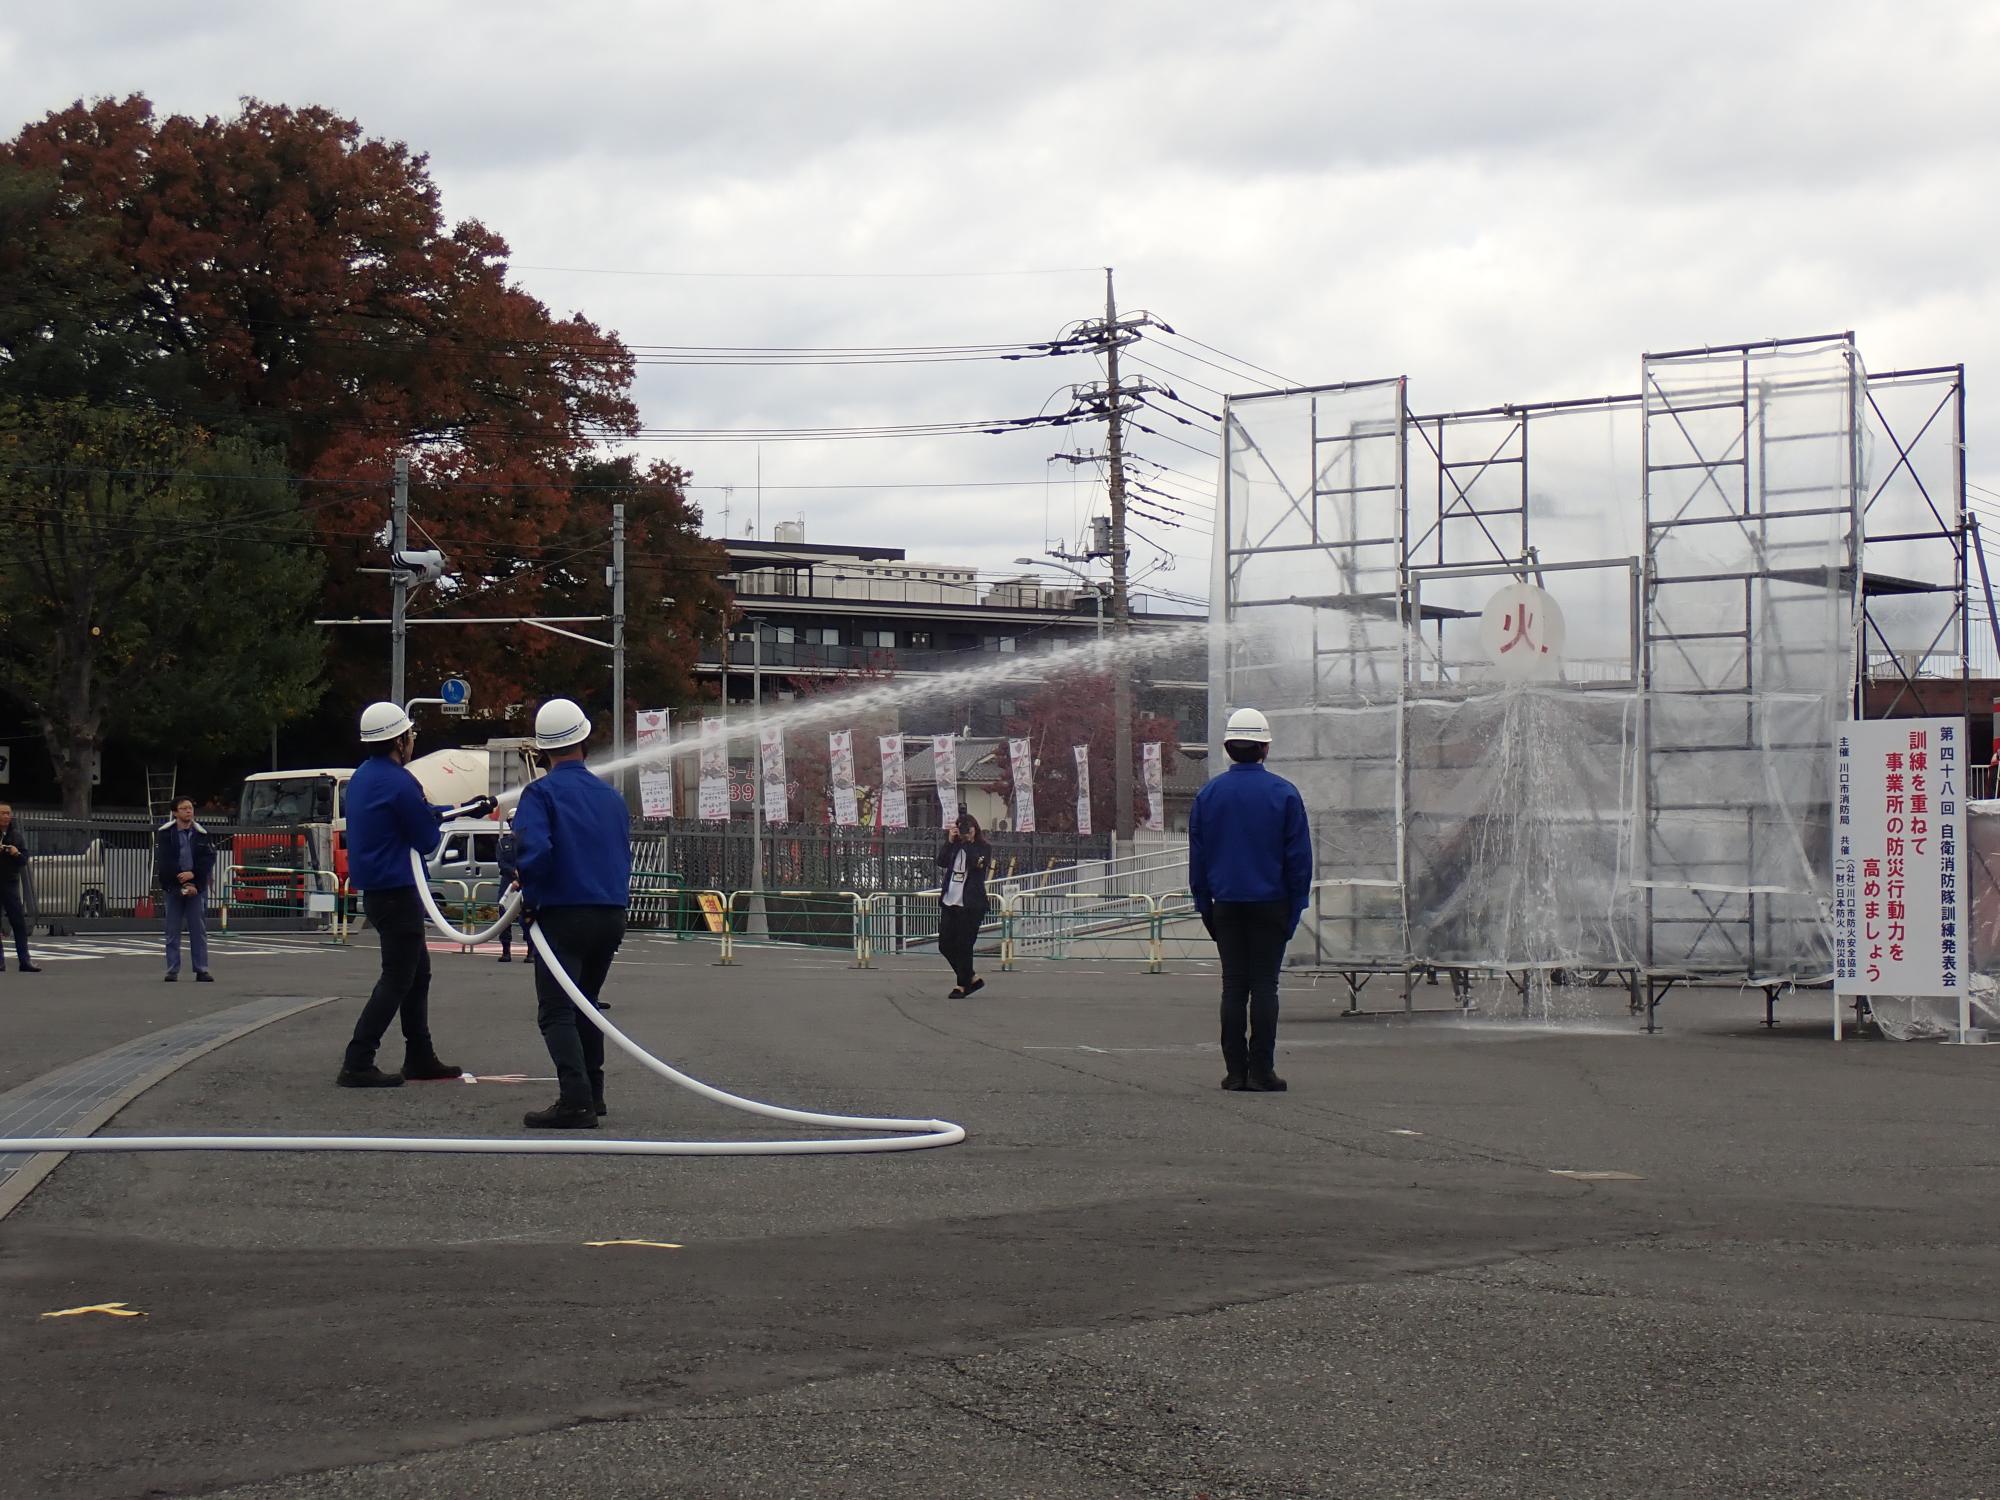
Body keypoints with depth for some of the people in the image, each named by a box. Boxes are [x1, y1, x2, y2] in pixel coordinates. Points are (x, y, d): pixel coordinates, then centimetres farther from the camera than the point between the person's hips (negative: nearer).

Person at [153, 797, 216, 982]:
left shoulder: (202, 834, 5)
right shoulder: (165, 834, 0)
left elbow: (208, 860, 0)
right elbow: (164, 862, -6)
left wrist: (193, 875, -16)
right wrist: (182, 884, -12)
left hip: (197, 887, 1)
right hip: (172, 887, -1)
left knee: (199, 930, -1)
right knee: (173, 931, 2)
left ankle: (201, 970, 1)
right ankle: (172, 971, 6)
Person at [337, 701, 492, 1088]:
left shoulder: (363, 776, 11)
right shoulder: (399, 783, -19)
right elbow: (428, 839, -11)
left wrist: (462, 809, 25)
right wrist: (453, 812, 9)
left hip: (376, 891, 10)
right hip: (396, 892, -10)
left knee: (417, 972, 19)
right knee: (397, 980, -7)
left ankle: (420, 1058, 25)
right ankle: (356, 1064, -10)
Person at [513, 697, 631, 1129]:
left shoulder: (542, 793, -7)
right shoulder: (611, 795, 13)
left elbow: (534, 849, -21)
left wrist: (529, 898, -8)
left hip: (562, 914, -6)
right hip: (612, 915, 6)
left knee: (557, 1012, -6)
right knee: (585, 1005, 22)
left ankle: (576, 1102, -18)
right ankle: (591, 1093, 25)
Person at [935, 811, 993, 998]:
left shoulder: (984, 848, -1)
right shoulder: (955, 846, 13)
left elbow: (976, 863, -20)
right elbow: (941, 862, -1)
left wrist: (968, 841, -16)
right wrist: (950, 841, -7)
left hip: (970, 905, -6)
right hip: (949, 903, 6)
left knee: (963, 946, -3)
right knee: (945, 945, 6)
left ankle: (962, 985, 10)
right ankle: (973, 979, 20)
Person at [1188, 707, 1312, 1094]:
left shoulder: (1208, 794, 3)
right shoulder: (1284, 794, -4)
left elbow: (1197, 856, 7)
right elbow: (1299, 855, -2)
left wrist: (1204, 905, 12)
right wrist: (1295, 906, 4)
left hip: (1226, 903, 2)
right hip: (1270, 903, -2)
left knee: (1233, 986, 6)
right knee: (1264, 986, -1)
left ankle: (1235, 1070, 5)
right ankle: (1261, 1071, -4)